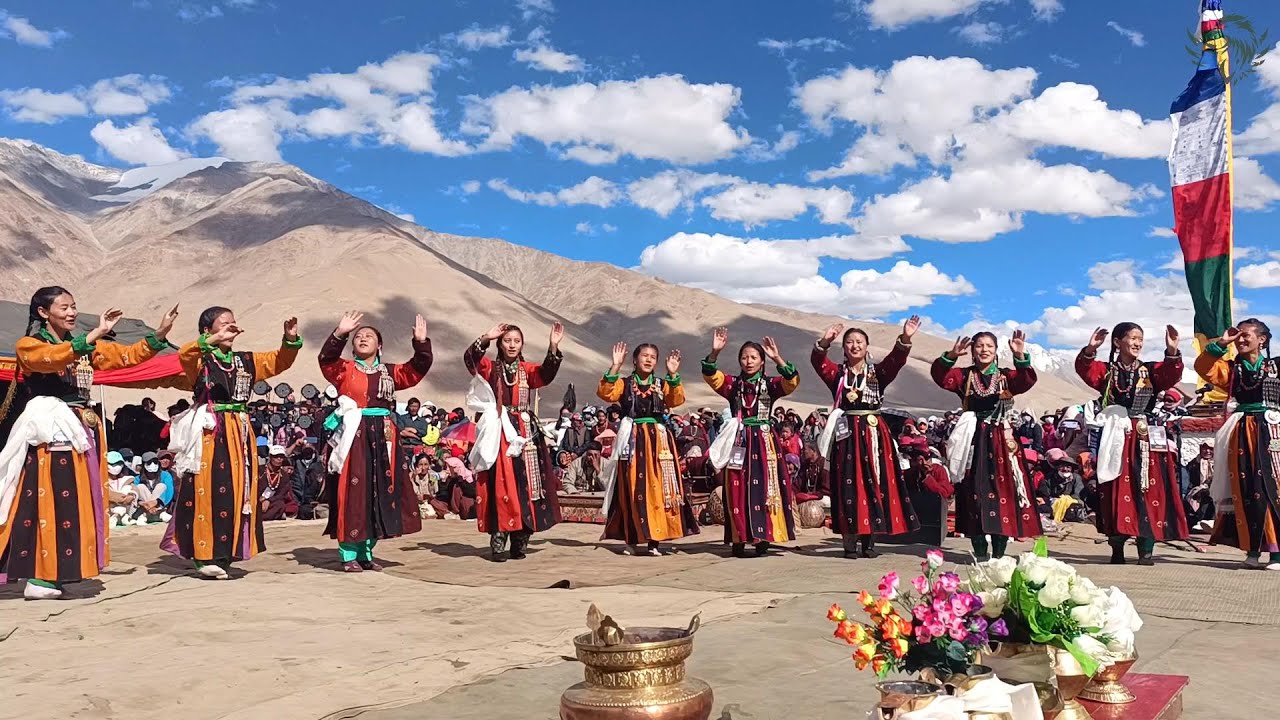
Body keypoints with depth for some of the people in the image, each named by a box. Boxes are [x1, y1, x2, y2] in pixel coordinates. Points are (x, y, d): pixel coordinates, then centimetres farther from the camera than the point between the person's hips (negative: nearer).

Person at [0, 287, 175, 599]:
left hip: (83, 430, 7)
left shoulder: (87, 346, 17)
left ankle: (52, 572, 12)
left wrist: (159, 334, -1)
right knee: (48, 501, -9)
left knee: (79, 501, 5)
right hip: (51, 432, -7)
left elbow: (128, 355, 13)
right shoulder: (29, 346, -1)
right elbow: (54, 358, -22)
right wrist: (95, 335, -28)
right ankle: (39, 576, -5)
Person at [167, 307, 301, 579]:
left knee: (237, 492, 4)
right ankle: (206, 556, -3)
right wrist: (215, 340, -34)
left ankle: (223, 555, 12)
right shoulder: (200, 359, 0)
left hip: (240, 434, 6)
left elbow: (279, 361, 15)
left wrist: (290, 340, -4)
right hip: (209, 434, -5)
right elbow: (184, 354, -22)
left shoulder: (246, 361, 16)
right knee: (208, 492, -8)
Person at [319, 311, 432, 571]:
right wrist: (340, 333, -28)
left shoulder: (390, 372, 14)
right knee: (352, 494, -5)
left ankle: (366, 552, 17)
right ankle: (348, 555, 2)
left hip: (382, 438, 4)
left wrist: (421, 342, -9)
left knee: (379, 494, 6)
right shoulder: (344, 369, 5)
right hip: (353, 436, -4)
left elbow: (418, 368, 6)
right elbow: (326, 359, -14)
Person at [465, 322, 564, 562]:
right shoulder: (490, 368, 8)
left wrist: (553, 347, -24)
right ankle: (498, 544, -5)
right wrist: (485, 339, -24)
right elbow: (470, 359, -10)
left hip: (524, 433, 2)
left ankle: (520, 542, 8)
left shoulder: (528, 369, 11)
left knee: (524, 485, 1)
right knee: (500, 486, -7)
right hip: (499, 433, -2)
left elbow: (546, 373, -10)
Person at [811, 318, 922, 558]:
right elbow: (818, 361, -11)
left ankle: (869, 541, 9)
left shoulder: (878, 373, 9)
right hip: (847, 433, -1)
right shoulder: (837, 373, 7)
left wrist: (905, 338, -28)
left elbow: (896, 360, -9)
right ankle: (850, 542, 1)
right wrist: (824, 342, -30)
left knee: (875, 484, 2)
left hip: (874, 433, 2)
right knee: (848, 485, -3)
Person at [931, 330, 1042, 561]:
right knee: (974, 491, 1)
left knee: (1001, 489, -1)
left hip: (1001, 440, 0)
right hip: (973, 440, 0)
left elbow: (1027, 381, -14)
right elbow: (940, 377, -10)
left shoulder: (1006, 376, 6)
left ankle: (999, 552, 7)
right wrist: (951, 356, -27)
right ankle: (979, 551, 9)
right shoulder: (964, 376, 7)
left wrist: (1020, 357, -30)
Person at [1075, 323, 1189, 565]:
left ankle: (1146, 550, 5)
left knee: (1148, 491, -1)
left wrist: (1172, 352, -23)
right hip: (1117, 439, -1)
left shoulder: (1151, 371, 11)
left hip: (1146, 440, 1)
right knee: (1116, 491, 1)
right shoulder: (1106, 371, 8)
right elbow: (1085, 370, -10)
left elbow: (1171, 375, -8)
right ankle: (1117, 549, 11)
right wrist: (1090, 350, -27)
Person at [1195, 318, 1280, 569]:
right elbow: (1204, 368, -1)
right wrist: (1220, 343, -4)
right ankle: (1253, 549, 7)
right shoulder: (1231, 369, 15)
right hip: (1242, 436, 2)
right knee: (1247, 493, 0)